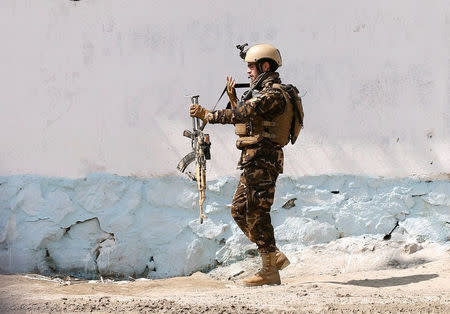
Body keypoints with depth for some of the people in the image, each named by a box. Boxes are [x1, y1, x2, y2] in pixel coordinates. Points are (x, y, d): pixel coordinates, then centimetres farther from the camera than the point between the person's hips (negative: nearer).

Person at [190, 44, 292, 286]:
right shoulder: (261, 91, 19)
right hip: (253, 161, 11)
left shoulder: (273, 94, -14)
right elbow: (246, 118, 26)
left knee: (256, 213, -8)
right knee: (239, 210, 12)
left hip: (263, 160, -11)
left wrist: (206, 115, -23)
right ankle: (274, 257, 16)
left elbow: (241, 114, -24)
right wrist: (233, 97, 21)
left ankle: (270, 271, -3)